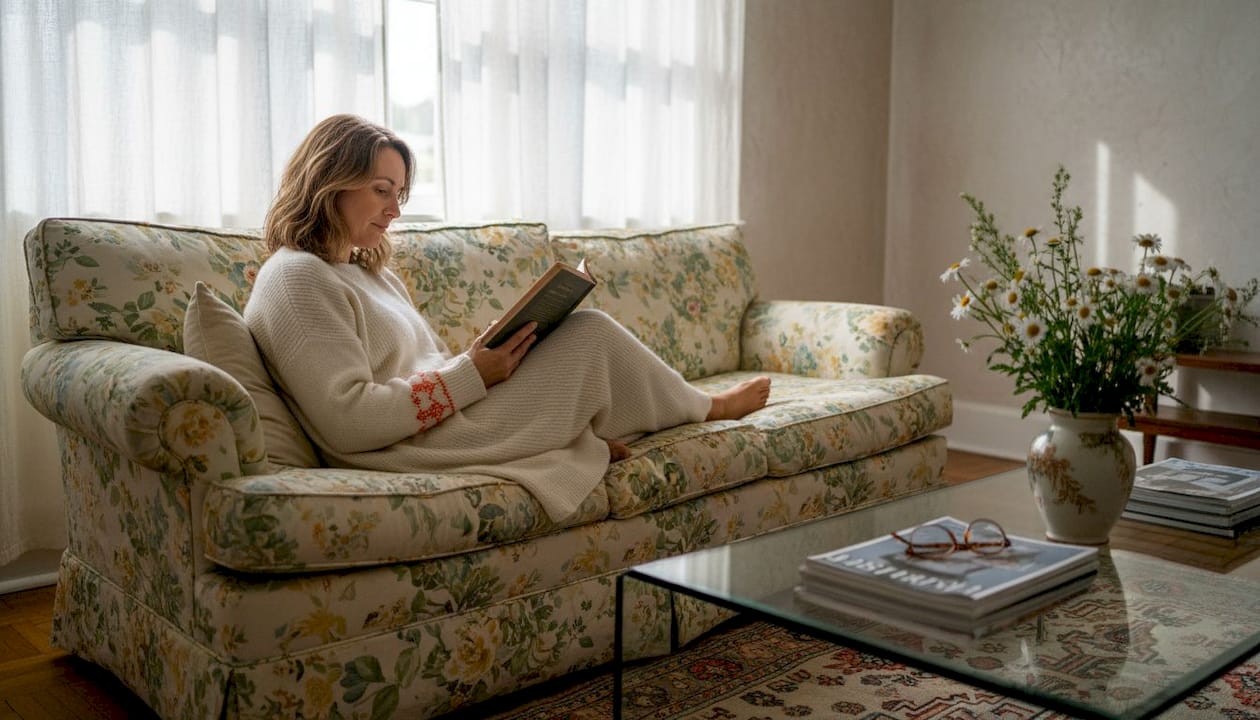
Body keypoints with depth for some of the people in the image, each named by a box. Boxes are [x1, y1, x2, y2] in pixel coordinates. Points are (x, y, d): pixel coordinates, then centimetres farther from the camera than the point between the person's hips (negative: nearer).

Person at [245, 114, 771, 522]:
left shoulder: (370, 272, 19)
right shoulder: (295, 277, -12)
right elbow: (348, 422, -22)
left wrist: (495, 358, -1)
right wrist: (470, 374, -20)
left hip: (448, 422, 10)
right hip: (410, 450, -10)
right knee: (591, 334, -4)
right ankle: (708, 409, 21)